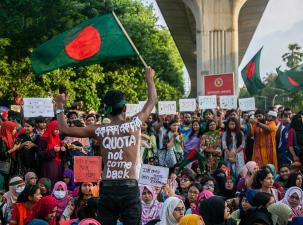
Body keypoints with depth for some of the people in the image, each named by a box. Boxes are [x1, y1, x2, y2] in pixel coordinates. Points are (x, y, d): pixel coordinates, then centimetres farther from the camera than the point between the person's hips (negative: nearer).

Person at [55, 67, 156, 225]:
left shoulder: (99, 131, 2)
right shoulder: (134, 125, 0)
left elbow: (64, 129, 8)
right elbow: (151, 101, 17)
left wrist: (59, 106, 23)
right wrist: (149, 78, 32)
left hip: (107, 189, 2)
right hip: (130, 188, -2)